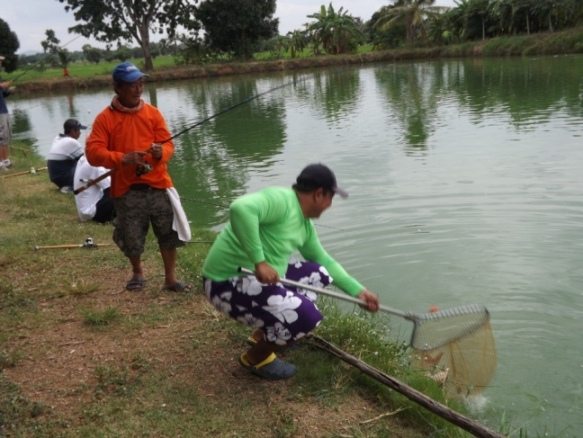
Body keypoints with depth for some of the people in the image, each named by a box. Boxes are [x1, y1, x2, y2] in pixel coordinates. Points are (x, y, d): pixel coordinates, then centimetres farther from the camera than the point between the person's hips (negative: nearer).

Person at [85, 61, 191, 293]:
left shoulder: (153, 112, 6)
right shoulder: (105, 118, -3)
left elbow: (167, 143, 5)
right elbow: (93, 152, -10)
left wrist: (161, 152, -19)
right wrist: (122, 159, -25)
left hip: (157, 185, 2)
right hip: (127, 189, -2)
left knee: (169, 233, 3)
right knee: (131, 238, 8)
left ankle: (170, 278, 19)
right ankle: (137, 273, 36)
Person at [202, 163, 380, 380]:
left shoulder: (305, 224, 10)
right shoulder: (280, 199, -20)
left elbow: (325, 261, 23)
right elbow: (240, 208, -39)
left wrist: (358, 291, 19)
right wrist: (259, 262, -36)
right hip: (227, 282, -10)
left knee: (318, 273, 15)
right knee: (306, 315, -22)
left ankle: (265, 333, 22)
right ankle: (255, 358, 6)